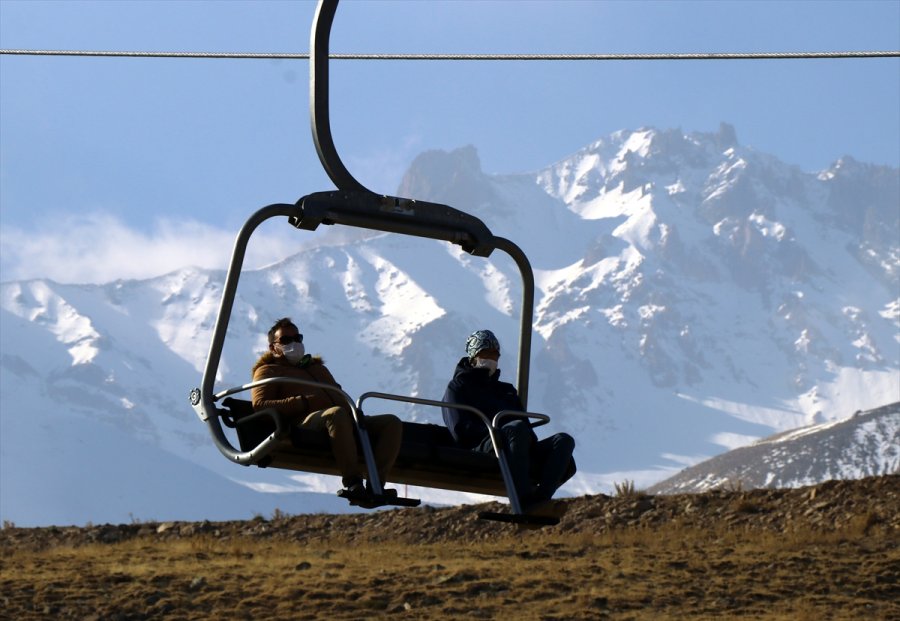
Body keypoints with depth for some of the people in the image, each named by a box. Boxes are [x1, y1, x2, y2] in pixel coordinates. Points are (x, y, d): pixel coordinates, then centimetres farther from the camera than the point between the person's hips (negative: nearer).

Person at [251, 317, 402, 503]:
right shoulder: (268, 371, 20)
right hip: (306, 423, -7)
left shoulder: (318, 367, 41)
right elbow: (259, 405, 1)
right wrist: (304, 402, -10)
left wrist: (352, 407, 9)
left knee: (392, 422, -16)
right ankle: (353, 483, -49)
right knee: (337, 414, -42)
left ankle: (375, 486, -34)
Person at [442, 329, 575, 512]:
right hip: (482, 448, -6)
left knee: (564, 440, -20)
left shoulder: (506, 390, 37)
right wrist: (500, 432, -10)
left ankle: (541, 495, -45)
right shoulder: (457, 388, 18)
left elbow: (526, 424, 26)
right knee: (517, 428, -38)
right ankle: (522, 496, -47)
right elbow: (460, 430, 1)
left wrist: (530, 439, 0)